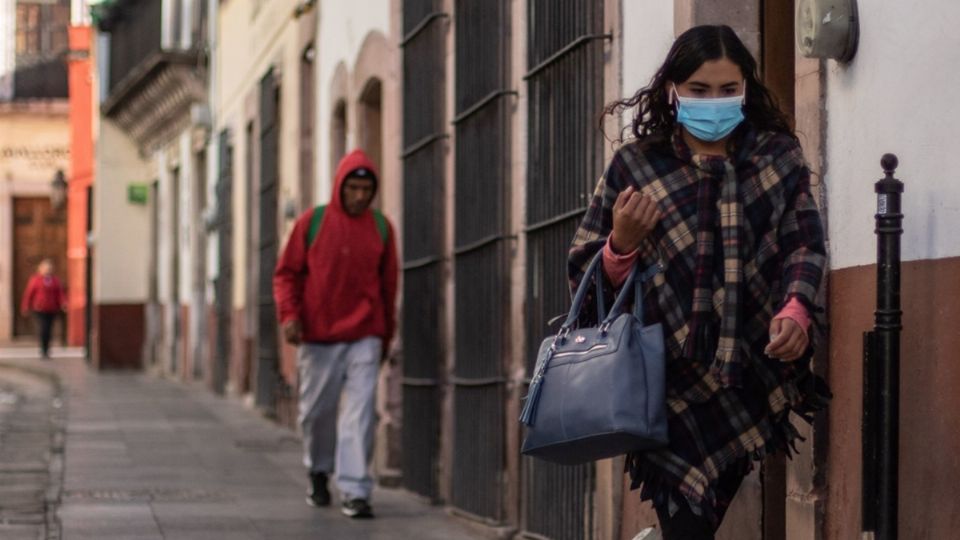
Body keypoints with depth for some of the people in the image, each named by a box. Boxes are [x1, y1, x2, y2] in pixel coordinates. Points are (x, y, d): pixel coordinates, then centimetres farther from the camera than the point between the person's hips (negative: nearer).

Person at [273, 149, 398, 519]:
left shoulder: (381, 228, 4)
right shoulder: (312, 222, -1)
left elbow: (388, 284, 12)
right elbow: (286, 273, 3)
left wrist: (387, 335, 15)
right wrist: (289, 314, -11)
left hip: (365, 338, 0)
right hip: (318, 336, 0)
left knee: (361, 412, -10)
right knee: (317, 411, 10)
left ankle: (354, 491, -11)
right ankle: (319, 472, 35)